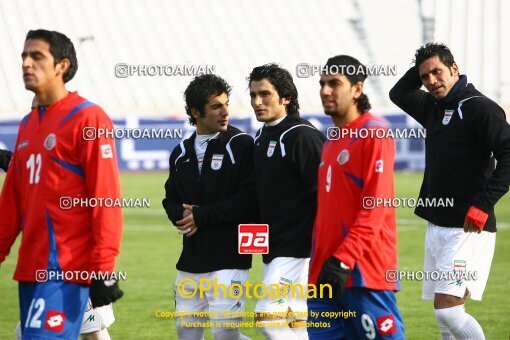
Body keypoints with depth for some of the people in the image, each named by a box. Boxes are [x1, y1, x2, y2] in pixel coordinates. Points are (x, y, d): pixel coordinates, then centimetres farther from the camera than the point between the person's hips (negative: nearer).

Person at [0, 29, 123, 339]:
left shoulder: (88, 119, -7)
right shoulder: (28, 125, 17)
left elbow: (106, 197, -12)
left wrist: (104, 270, -18)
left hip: (66, 270, -8)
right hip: (31, 268, 8)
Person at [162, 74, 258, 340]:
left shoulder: (241, 145, -5)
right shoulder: (181, 153, 14)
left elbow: (249, 200, -13)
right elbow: (171, 200, 18)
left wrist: (201, 215, -11)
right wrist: (183, 215, -6)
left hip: (228, 257, -6)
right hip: (190, 260, 6)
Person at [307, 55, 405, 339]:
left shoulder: (374, 134, -8)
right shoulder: (333, 139, 19)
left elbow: (375, 207, -16)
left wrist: (344, 259, -22)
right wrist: (319, 261, 15)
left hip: (365, 272, -8)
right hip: (326, 273, 8)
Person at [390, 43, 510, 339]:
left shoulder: (480, 108, -11)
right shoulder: (434, 107, 13)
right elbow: (399, 95, 30)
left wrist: (482, 205, -24)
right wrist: (420, 68, 13)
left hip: (468, 229, -9)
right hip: (437, 226, 9)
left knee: (447, 309, -17)